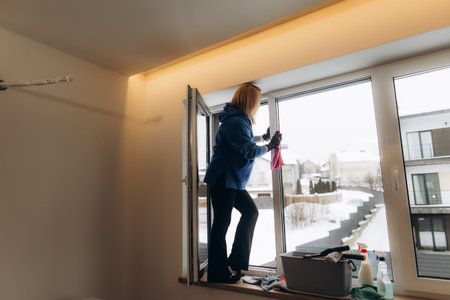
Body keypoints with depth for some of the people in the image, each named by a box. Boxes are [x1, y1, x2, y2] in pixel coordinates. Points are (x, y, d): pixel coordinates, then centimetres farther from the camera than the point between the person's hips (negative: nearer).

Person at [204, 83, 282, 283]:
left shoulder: (240, 120, 15)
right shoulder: (235, 122, -17)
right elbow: (250, 151, -17)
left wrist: (264, 138, 26)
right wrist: (270, 146, -3)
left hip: (232, 179, 11)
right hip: (222, 178, -11)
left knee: (250, 212, 14)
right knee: (222, 222, -4)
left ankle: (236, 261, 20)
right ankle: (217, 274, 10)